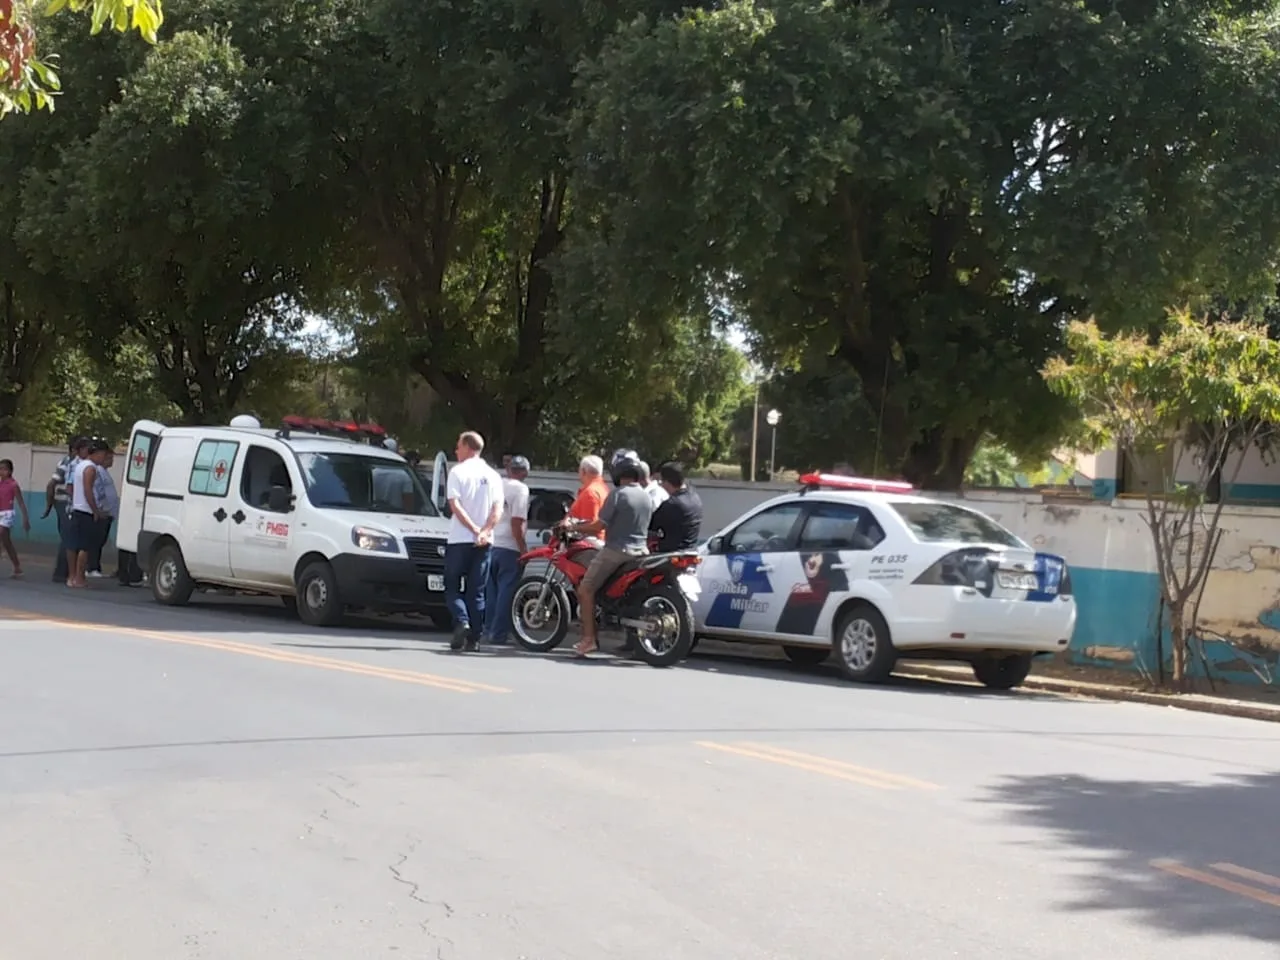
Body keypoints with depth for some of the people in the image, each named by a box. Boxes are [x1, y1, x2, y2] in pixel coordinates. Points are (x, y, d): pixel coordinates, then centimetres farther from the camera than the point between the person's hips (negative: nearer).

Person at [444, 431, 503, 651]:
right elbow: (497, 509, -1)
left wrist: (474, 529, -13)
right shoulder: (493, 476, 10)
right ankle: (473, 637, 3)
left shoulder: (458, 472, -3)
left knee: (452, 587, 5)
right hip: (484, 542, 4)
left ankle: (462, 621, -18)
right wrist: (484, 532, -10)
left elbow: (454, 505, -13)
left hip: (459, 539, -4)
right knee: (477, 591, 7)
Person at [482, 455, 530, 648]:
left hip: (491, 545, 7)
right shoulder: (520, 489, -9)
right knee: (506, 591, -2)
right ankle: (499, 633, -3)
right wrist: (523, 547, -11)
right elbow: (516, 521, -16)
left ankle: (489, 630, 16)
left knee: (492, 589, 14)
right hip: (509, 547, -6)